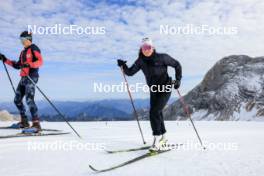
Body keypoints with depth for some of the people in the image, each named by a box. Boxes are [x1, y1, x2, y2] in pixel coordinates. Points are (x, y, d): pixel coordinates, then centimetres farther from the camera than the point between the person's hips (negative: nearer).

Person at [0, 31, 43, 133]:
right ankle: (24, 122, 23)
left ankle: (36, 124, -23)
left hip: (31, 77, -9)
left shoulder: (34, 48, -3)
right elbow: (17, 66, 27)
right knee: (17, 100, 12)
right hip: (23, 78, 9)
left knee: (29, 99, -21)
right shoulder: (23, 52, 22)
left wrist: (29, 64, -34)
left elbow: (40, 61, -18)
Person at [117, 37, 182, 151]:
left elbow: (177, 65, -2)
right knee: (157, 113, 14)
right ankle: (162, 138, 32)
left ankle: (157, 139, -10)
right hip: (153, 91, 6)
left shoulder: (162, 58, -12)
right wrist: (123, 66, -16)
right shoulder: (141, 61, 0)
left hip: (165, 89, -6)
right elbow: (130, 72, 3)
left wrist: (178, 80, -10)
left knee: (154, 112, -18)